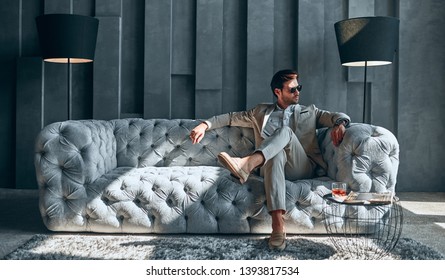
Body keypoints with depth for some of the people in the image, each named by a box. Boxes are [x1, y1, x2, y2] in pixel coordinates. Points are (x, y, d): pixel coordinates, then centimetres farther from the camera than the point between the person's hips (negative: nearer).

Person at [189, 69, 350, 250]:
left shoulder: (309, 112, 25)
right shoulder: (261, 112, 25)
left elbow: (341, 116, 16)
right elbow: (231, 117, 22)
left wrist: (340, 123, -9)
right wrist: (205, 125, 7)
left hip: (302, 168, 0)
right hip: (272, 163, 0)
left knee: (285, 131, -28)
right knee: (277, 154, -40)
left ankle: (247, 164, -56)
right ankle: (278, 226, -53)